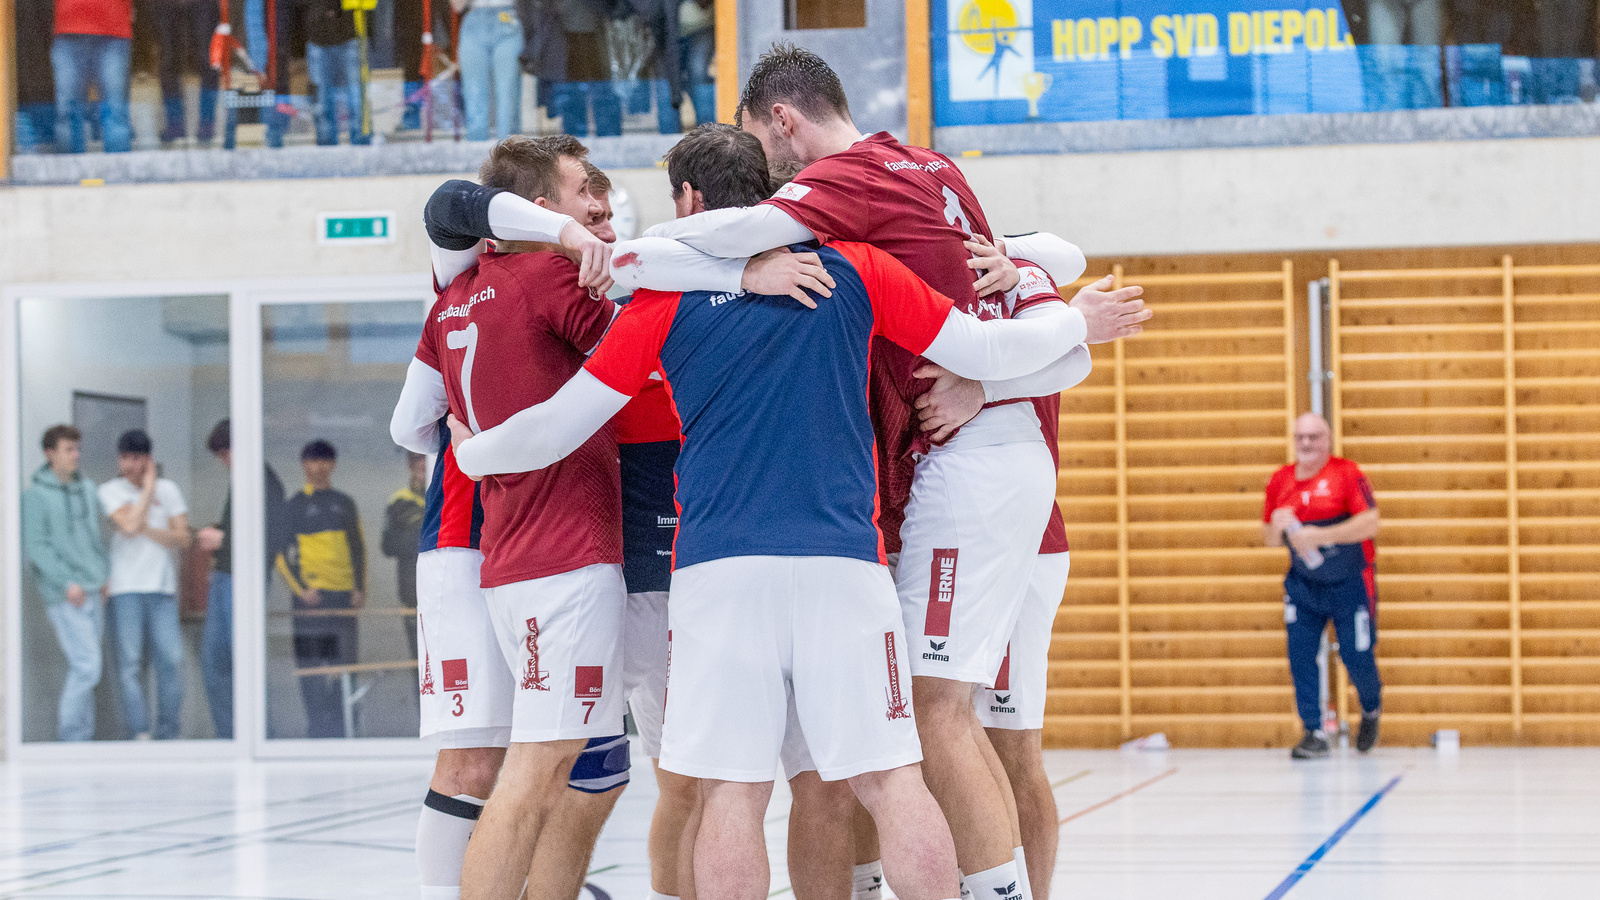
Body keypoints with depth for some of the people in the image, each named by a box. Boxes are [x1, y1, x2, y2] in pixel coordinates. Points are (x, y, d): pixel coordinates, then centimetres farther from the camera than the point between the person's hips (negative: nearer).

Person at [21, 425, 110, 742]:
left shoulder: (87, 488, 12)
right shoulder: (35, 495, -7)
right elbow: (35, 546, -11)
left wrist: (105, 575, 10)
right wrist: (67, 582, -17)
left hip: (92, 593, 7)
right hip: (63, 596, -6)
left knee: (83, 669, 9)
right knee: (87, 667, -13)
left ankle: (83, 736, 14)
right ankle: (70, 738, -4)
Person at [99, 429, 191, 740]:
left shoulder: (167, 490, 12)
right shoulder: (110, 491, 2)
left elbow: (182, 539, 7)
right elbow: (129, 525, -14)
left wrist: (146, 530, -7)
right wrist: (148, 487, -4)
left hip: (162, 586, 3)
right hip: (126, 587, -3)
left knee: (171, 660, -3)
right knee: (130, 662, -8)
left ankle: (168, 735, 5)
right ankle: (140, 734, -9)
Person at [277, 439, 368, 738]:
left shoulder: (344, 503, 15)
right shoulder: (294, 505, 5)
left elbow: (358, 546, 18)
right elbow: (281, 554, 2)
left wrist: (361, 588, 6)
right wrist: (300, 589, -10)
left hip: (344, 594, 3)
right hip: (311, 595, -3)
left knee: (343, 661, 3)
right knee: (311, 662, -7)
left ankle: (339, 729, 8)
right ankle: (318, 727, -3)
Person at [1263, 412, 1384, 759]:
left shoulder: (1347, 473, -10)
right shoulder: (1280, 480, 5)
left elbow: (1369, 523, -20)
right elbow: (1270, 538, 13)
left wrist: (1318, 535, -25)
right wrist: (1277, 526, -12)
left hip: (1349, 585, -4)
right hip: (1302, 586, 4)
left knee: (1357, 657, -1)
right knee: (1300, 655, -7)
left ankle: (1371, 709, 32)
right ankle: (1314, 733, 0)